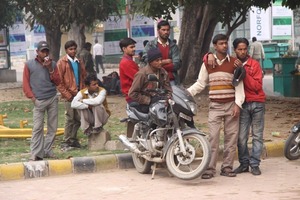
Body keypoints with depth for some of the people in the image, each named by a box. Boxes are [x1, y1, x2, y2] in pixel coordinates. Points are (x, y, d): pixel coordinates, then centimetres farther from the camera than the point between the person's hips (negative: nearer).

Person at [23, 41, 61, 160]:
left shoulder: (52, 64, 10)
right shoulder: (29, 65, 2)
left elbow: (58, 82, 5)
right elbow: (26, 83, 2)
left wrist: (50, 69, -6)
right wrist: (32, 97, -6)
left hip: (53, 99, 3)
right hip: (38, 101, -3)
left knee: (52, 127, 3)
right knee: (37, 128, -9)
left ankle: (48, 151, 11)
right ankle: (36, 154, -9)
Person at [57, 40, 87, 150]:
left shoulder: (79, 62, 15)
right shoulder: (62, 62, -2)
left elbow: (84, 77, 17)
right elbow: (59, 81, -6)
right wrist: (67, 94, -10)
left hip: (79, 94, 5)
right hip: (69, 95, -5)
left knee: (78, 119, 6)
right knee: (69, 119, -3)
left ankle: (73, 139, 18)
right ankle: (66, 142, 3)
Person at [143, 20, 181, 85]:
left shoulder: (173, 46, 11)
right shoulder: (150, 45, 7)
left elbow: (177, 64, 1)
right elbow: (147, 60, -5)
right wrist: (166, 61, -3)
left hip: (171, 80, 2)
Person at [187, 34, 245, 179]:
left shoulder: (234, 62, 4)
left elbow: (239, 84, 2)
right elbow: (200, 83, 11)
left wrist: (238, 104, -7)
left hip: (231, 105, 1)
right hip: (215, 106, 0)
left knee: (231, 137, 2)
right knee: (213, 137, -6)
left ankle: (227, 167, 9)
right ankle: (210, 168, -5)